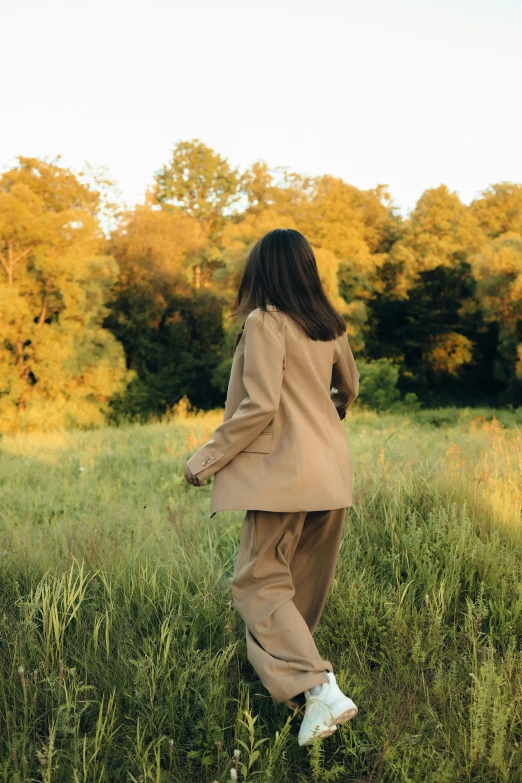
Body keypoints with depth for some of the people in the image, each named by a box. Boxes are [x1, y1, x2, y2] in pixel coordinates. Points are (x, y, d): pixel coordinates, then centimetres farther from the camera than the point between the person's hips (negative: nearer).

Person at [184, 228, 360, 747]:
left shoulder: (264, 323, -12)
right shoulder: (329, 327, 9)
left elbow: (259, 406, -18)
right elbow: (349, 389, 23)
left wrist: (205, 460, -9)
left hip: (283, 470, -8)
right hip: (331, 472, 8)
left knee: (259, 581, -2)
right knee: (305, 580, 18)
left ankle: (320, 688, -14)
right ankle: (287, 667, 33)